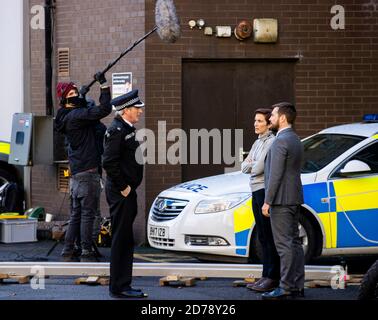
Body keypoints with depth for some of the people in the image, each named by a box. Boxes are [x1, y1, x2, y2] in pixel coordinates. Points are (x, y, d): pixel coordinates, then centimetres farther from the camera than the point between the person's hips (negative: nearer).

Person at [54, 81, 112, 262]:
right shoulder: (76, 115, -14)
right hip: (87, 172, -9)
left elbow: (94, 113, 21)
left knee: (76, 214, 12)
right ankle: (86, 253, -4)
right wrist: (104, 86, -14)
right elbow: (104, 110, -23)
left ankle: (68, 251, 13)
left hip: (76, 173, 9)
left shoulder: (67, 118, 15)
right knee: (88, 213, -5)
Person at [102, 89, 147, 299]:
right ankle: (118, 288, -2)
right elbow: (109, 162, -23)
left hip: (127, 192, 10)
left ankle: (123, 286, 18)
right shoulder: (116, 130, -15)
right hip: (121, 194, -10)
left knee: (125, 241, 12)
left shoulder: (127, 129, 16)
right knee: (121, 240, -6)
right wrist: (123, 187, -18)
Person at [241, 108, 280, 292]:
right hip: (256, 192, 10)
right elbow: (244, 168, 14)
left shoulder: (272, 142, -12)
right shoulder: (258, 142, 18)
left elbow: (258, 169, -18)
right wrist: (251, 164, -5)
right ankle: (266, 275, 19)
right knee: (263, 237, 13)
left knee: (269, 237, -8)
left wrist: (250, 164, 1)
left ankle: (272, 277, -6)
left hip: (265, 191, -10)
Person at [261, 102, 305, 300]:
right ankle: (297, 286, 13)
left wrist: (267, 201, -16)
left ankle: (286, 288, -9)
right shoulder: (295, 140, 16)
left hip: (281, 200, -10)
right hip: (294, 198, 10)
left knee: (284, 244, -9)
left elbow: (275, 174, -19)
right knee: (294, 242, 10)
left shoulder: (280, 141, -15)